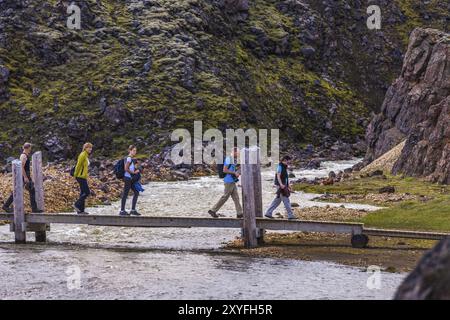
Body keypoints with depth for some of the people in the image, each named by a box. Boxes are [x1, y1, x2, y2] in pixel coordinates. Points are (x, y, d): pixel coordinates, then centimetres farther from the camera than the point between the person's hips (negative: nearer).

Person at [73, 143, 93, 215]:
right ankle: (77, 205, -5)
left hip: (84, 177, 10)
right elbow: (78, 165, -15)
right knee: (87, 192, -11)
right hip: (81, 176, -10)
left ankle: (81, 210, 11)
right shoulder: (83, 155, -14)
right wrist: (76, 175, -13)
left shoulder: (86, 156, 16)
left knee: (83, 193, 9)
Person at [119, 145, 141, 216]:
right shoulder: (129, 158, -13)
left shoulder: (132, 159, 16)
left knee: (136, 192, 10)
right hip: (128, 178, -10)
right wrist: (134, 172, -14)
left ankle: (133, 210, 13)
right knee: (125, 194, -4)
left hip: (131, 179, 10)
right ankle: (122, 210, 2)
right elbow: (126, 168, -21)